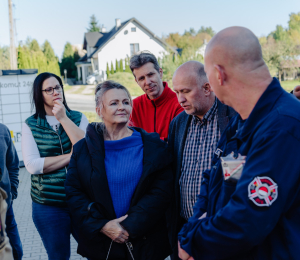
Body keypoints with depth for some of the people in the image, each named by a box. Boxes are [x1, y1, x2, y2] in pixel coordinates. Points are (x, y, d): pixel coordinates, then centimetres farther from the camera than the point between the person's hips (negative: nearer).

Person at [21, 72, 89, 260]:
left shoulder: (78, 118, 2)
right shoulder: (31, 125, -1)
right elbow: (32, 165, -12)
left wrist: (63, 119, -14)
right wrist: (71, 156, -13)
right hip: (48, 206, -1)